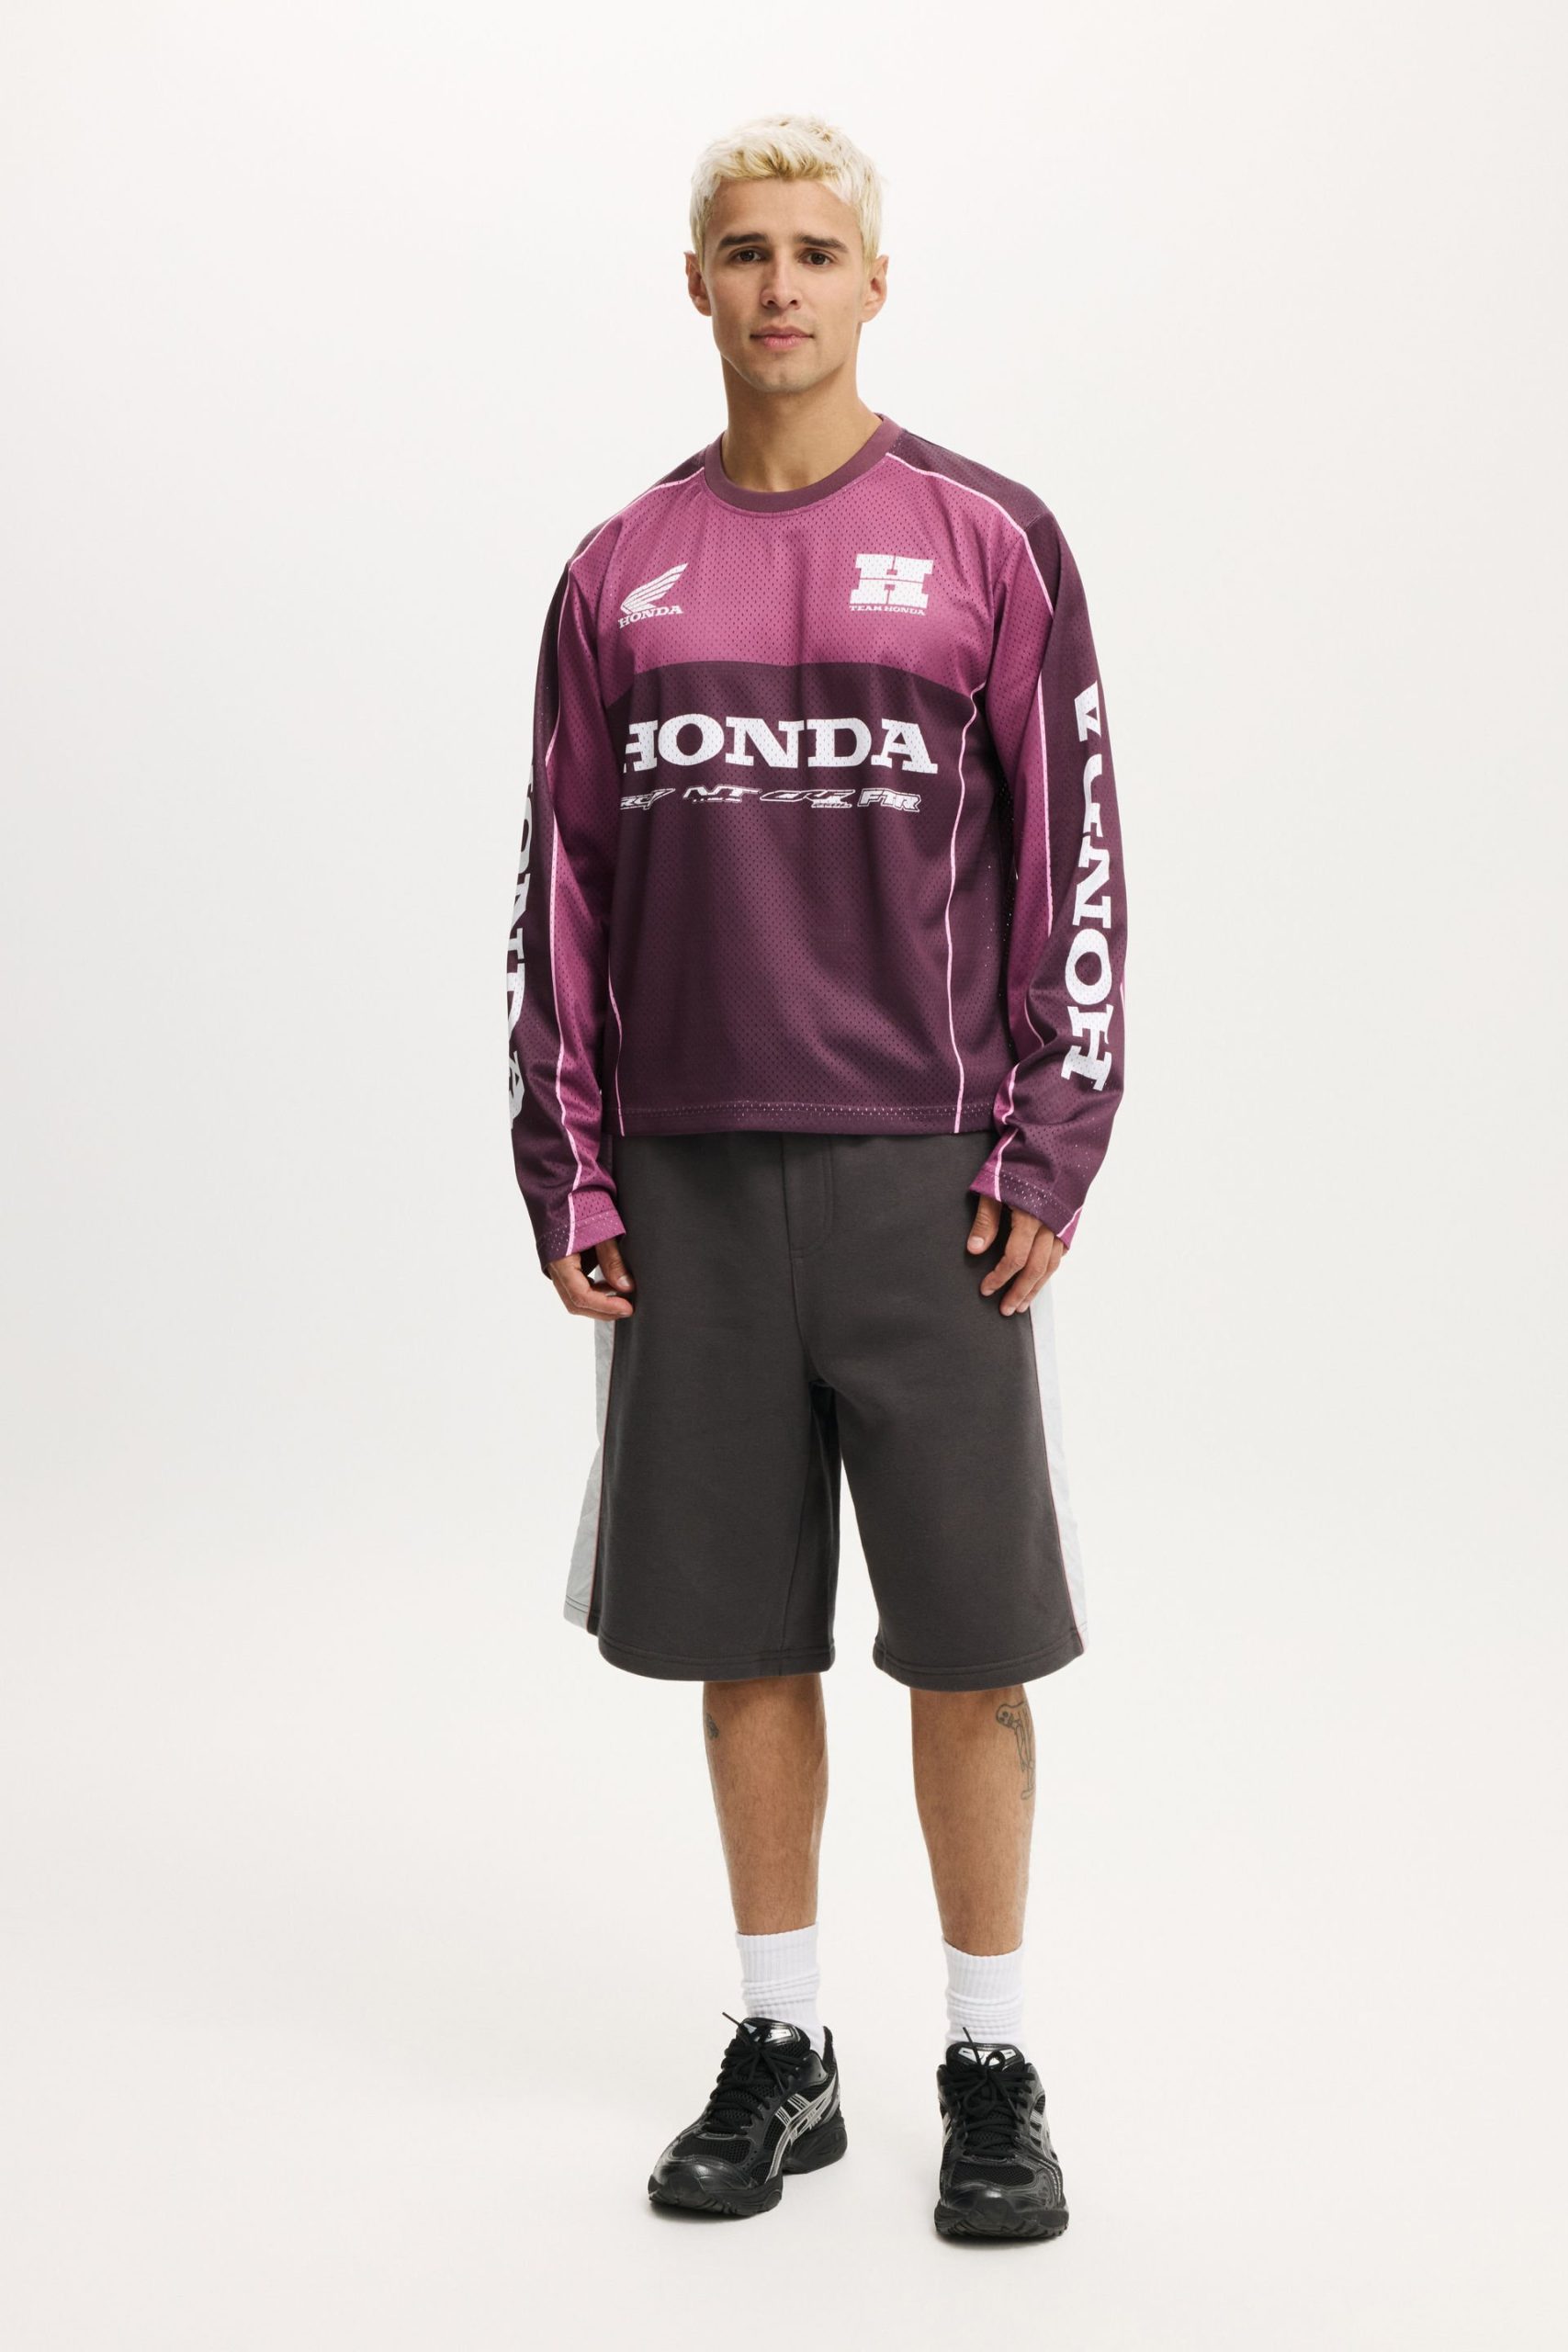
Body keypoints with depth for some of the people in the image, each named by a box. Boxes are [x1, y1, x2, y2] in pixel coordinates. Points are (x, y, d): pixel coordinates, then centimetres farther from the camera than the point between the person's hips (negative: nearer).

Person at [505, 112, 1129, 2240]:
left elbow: (1078, 866, 0)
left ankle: (994, 2069, 19)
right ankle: (781, 2051, 24)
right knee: (741, 1636, 9)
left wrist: (1049, 1161, -6)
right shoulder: (622, 574, 10)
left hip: (925, 1182, -2)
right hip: (688, 1185, 3)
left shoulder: (987, 542, 2)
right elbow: (562, 888, 10)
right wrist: (568, 1175, 4)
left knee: (969, 1641, 3)